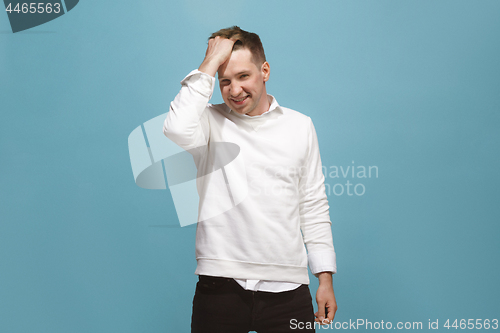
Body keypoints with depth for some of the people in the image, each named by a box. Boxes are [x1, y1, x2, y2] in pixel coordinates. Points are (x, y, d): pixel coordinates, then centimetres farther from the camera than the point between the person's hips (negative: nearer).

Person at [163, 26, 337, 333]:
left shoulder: (300, 126, 9)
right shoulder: (210, 122, 2)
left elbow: (313, 207, 11)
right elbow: (177, 132, -23)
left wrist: (325, 278, 6)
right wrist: (211, 63, -13)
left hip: (287, 290, 2)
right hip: (221, 286, -2)